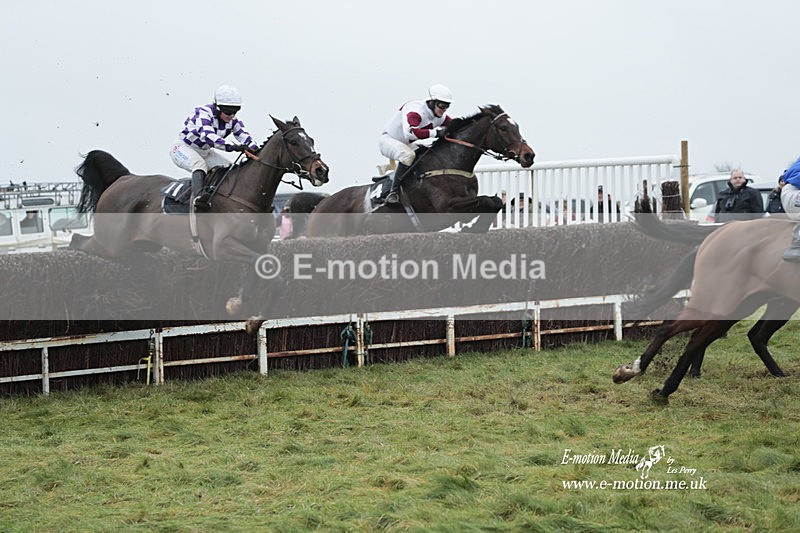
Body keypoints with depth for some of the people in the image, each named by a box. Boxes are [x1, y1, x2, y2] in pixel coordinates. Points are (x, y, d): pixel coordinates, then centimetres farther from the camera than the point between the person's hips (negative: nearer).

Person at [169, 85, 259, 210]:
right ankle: (198, 196, -57)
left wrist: (255, 150, -39)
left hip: (205, 152, 8)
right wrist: (231, 147, -59)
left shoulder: (232, 120, -7)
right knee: (199, 164, -38)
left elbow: (244, 136, -16)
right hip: (184, 148, -8)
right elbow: (207, 135, -46)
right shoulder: (203, 114, -30)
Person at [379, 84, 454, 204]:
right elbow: (409, 132, -49)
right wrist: (435, 133, -48)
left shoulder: (440, 117, -3)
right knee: (408, 155, -37)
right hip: (389, 139, -9)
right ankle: (393, 192, -31)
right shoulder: (416, 110, -31)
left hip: (407, 145, 9)